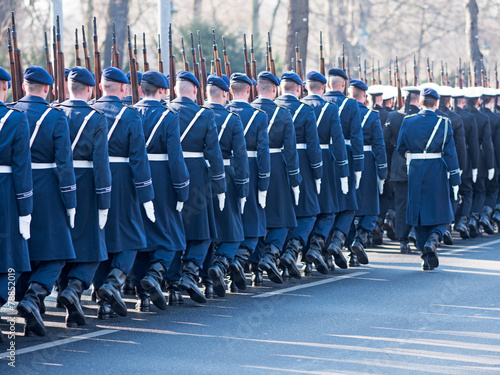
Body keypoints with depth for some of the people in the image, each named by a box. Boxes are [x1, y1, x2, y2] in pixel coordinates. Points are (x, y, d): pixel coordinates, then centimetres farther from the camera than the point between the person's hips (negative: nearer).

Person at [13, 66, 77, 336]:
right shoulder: (56, 117, -7)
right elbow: (64, 163, -11)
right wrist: (70, 202, -5)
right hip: (46, 196, -4)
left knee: (24, 257, 14)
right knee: (55, 256, 6)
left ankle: (31, 318, 16)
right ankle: (32, 299, -17)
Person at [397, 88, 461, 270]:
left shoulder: (408, 122, 0)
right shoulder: (443, 123, -6)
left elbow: (401, 148, 5)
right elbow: (450, 153, -8)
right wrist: (455, 180, -5)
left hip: (415, 173, 2)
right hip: (437, 173, -2)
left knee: (420, 214, 9)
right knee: (441, 214, 10)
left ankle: (427, 258, 7)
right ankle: (433, 239, -19)